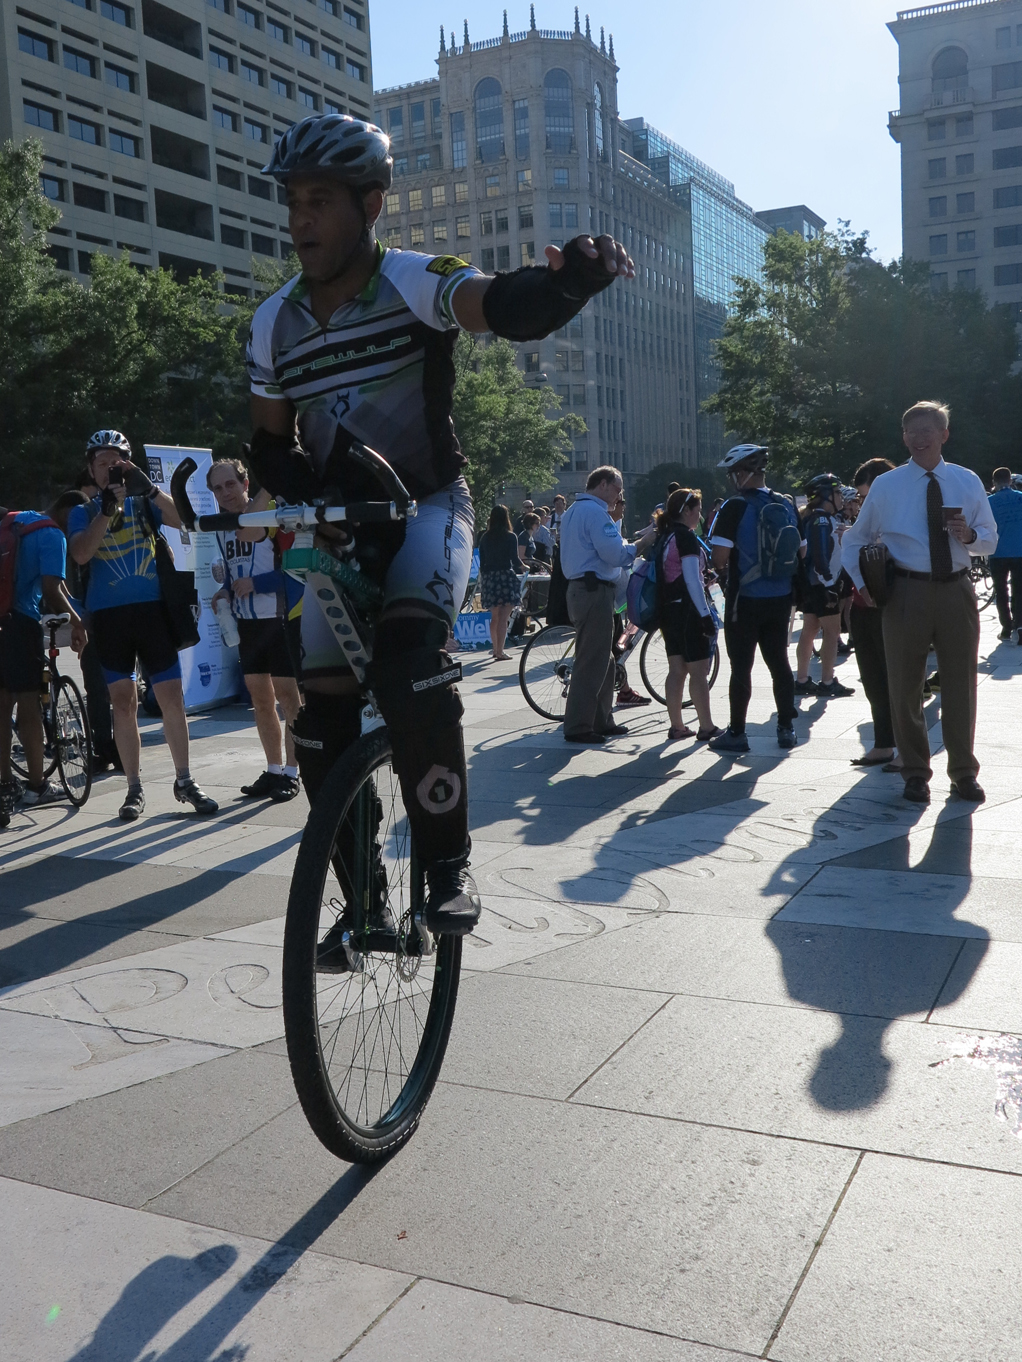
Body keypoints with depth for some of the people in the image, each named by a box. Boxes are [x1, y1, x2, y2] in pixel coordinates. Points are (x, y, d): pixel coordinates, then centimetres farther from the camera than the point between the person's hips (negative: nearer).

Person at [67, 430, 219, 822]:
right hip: (108, 615, 0)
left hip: (152, 609, 0)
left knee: (171, 697, -2)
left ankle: (184, 781, 10)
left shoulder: (144, 503, 10)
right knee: (123, 701, 2)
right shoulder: (83, 512, 9)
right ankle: (135, 789, 10)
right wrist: (107, 509, -21)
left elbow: (184, 521, -10)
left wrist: (148, 487, -23)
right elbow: (80, 554, -10)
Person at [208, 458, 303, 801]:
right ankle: (273, 770, 21)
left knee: (287, 694, -3)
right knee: (260, 697, 11)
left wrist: (256, 584, -21)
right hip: (247, 621, 8)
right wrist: (226, 591, 5)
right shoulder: (222, 526, 11)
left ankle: (291, 772, 6)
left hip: (282, 619, -8)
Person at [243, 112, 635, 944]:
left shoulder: (414, 281, -15)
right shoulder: (275, 322, -1)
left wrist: (568, 278, -58)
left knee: (411, 660, -32)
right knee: (323, 716, -3)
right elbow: (271, 445, 8)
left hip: (428, 507, -4)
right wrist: (315, 495, -14)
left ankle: (449, 861, -13)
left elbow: (506, 308, -35)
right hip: (340, 527, 5)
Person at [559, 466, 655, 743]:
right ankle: (578, 727, -3)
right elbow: (614, 554, -21)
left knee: (602, 660, 16)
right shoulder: (596, 511, -13)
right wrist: (642, 543, -8)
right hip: (595, 591, -11)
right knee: (592, 662, -6)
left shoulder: (574, 510, 19)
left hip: (580, 588, 11)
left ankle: (601, 721, 22)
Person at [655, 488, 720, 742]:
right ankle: (706, 728, 0)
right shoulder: (686, 536, -13)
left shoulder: (666, 537, 14)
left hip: (668, 610, 9)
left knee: (676, 670, 10)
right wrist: (705, 614, -19)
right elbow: (692, 579, -19)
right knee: (698, 671, -4)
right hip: (687, 610, -9)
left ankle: (677, 726, 12)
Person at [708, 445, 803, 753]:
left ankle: (736, 733, 7)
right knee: (779, 661, 14)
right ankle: (786, 728, 20)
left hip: (746, 600, -5)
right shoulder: (786, 505, 4)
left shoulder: (735, 507, -15)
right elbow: (801, 550, 11)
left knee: (741, 667, 2)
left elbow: (720, 558, -18)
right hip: (780, 598, 5)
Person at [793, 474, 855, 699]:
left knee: (810, 630, 12)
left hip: (813, 585, 10)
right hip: (822, 584, -10)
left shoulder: (828, 519, 17)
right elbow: (819, 556, -22)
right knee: (832, 631, -6)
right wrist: (830, 586, -22)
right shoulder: (821, 520, -16)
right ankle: (827, 683, -4)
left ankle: (802, 681, 16)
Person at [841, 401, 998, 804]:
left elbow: (990, 539, 11)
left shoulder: (967, 482, 6)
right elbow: (855, 540, 11)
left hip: (956, 592, 1)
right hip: (907, 592, -1)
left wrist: (970, 536, -12)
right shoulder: (886, 486, 2)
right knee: (905, 684, 5)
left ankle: (963, 772, 24)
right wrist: (862, 582, -3)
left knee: (960, 683, 9)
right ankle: (915, 773, 21)